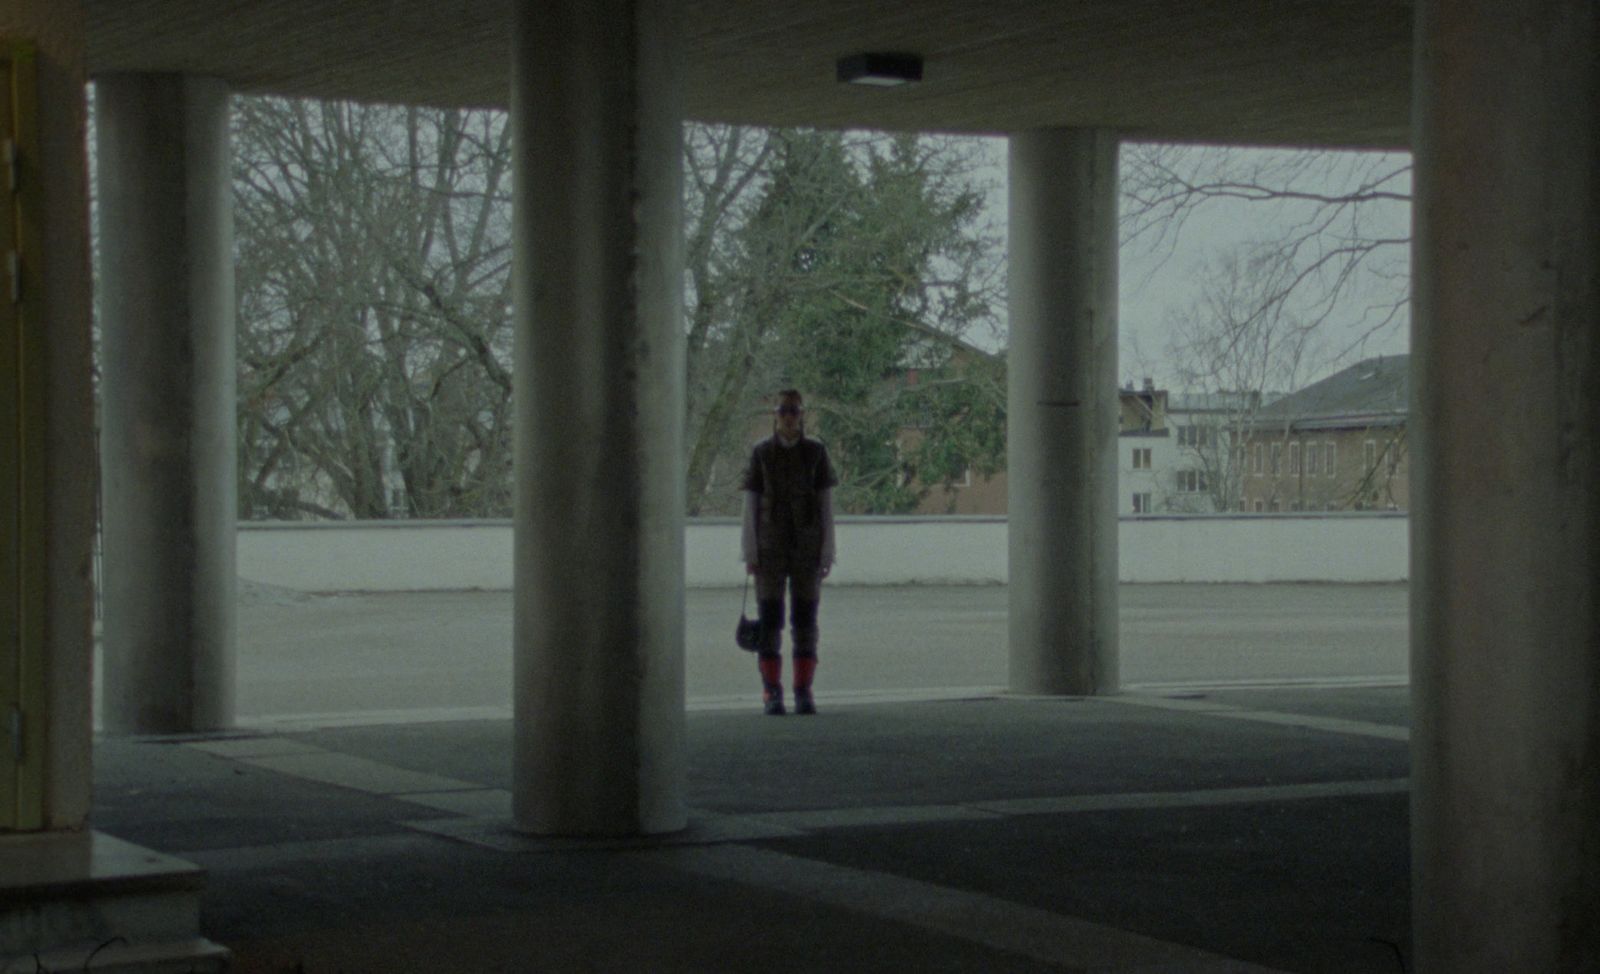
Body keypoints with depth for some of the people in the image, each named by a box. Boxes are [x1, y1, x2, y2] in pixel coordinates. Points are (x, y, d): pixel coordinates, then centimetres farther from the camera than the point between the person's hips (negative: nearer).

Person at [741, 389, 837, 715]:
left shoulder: (816, 452, 2)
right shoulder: (761, 453, 1)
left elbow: (826, 504, 2)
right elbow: (750, 504, 2)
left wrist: (827, 553, -3)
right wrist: (750, 553, -4)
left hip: (806, 548, 0)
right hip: (770, 548, 0)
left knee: (805, 620, 1)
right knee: (770, 621, -2)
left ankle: (804, 693, 6)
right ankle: (772, 694, 2)